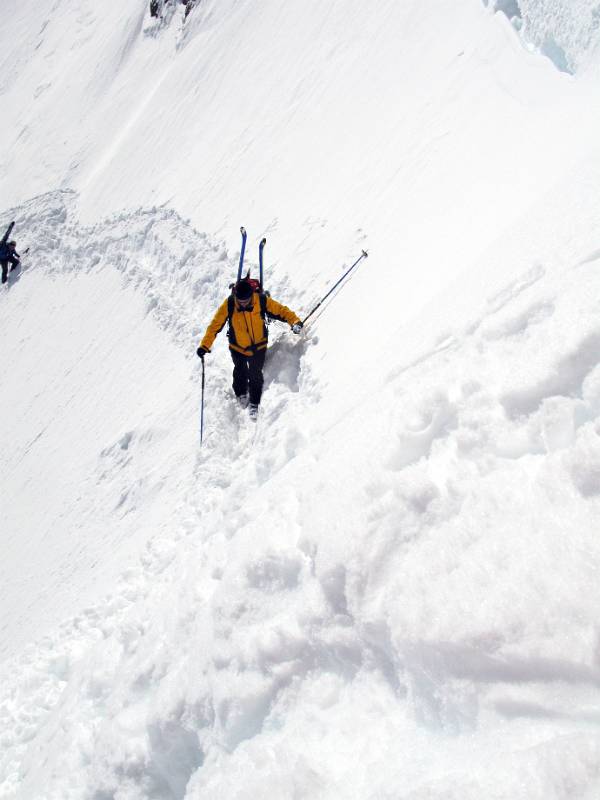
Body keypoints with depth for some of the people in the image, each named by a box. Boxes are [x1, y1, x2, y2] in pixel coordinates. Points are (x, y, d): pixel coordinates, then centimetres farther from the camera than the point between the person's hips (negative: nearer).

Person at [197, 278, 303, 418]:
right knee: (240, 373, 0)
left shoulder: (262, 301, -22)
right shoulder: (228, 305, -21)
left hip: (258, 346, 0)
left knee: (255, 375, 2)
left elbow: (281, 311, -12)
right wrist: (205, 345, -19)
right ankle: (241, 394, 34)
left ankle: (254, 404, 26)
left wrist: (294, 321, -29)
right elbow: (215, 325, -15)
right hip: (237, 347, 0)